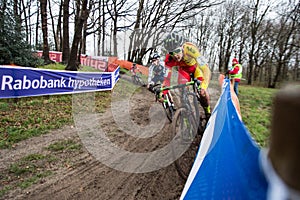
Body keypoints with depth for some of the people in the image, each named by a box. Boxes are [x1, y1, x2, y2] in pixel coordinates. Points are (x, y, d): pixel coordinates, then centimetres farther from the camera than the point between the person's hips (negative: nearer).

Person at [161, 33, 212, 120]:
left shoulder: (190, 49, -42)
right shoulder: (169, 59, -33)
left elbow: (206, 69, -47)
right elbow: (167, 78, -25)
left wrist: (204, 86, -62)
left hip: (196, 66, -2)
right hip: (183, 69, 3)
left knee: (202, 91, -18)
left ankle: (208, 112, 8)